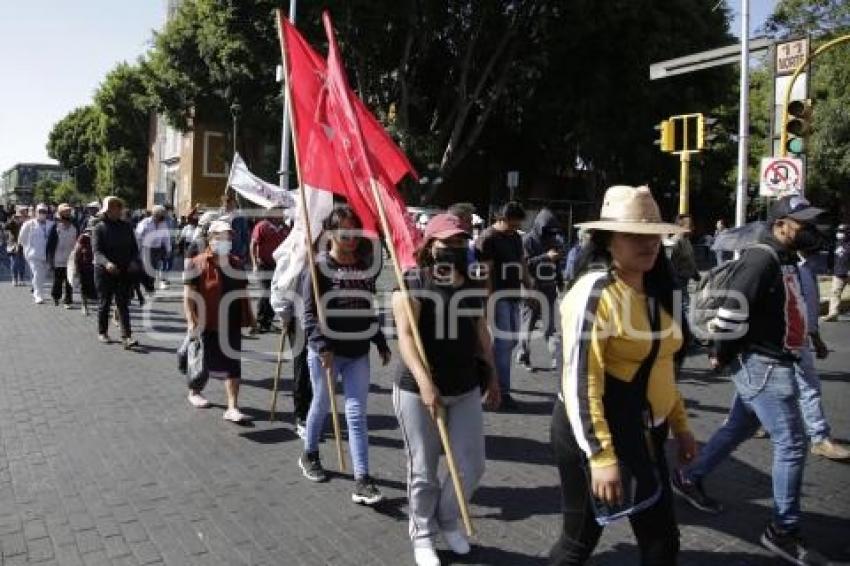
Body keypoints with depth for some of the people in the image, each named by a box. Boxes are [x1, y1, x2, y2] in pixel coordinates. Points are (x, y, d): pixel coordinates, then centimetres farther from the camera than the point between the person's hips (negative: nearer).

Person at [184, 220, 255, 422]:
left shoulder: (237, 264, 9)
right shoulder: (198, 263, -8)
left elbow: (242, 293, 16)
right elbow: (189, 295, -11)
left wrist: (249, 317, 15)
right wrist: (191, 320, -17)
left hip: (231, 324, 4)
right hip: (206, 324, -4)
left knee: (233, 365, -1)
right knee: (203, 361, 15)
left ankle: (232, 408, 1)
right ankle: (194, 392, 41)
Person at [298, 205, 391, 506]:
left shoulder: (366, 267, 7)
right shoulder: (318, 267, -9)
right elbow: (309, 312, -11)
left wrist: (381, 343, 16)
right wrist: (322, 346, -20)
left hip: (358, 352, 4)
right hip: (325, 351, -3)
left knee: (357, 413, -1)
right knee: (321, 406, 15)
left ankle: (362, 481, -2)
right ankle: (309, 455, 41)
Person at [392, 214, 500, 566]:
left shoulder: (473, 286, 8)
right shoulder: (412, 283, -11)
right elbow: (405, 335, -20)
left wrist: (492, 376, 20)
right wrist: (424, 382, -31)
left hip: (466, 389, 5)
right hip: (418, 391, -5)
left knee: (472, 465, 9)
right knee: (423, 470, 8)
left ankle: (448, 520, 36)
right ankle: (423, 535, 31)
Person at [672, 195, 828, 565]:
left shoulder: (784, 259, 13)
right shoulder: (762, 258, -18)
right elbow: (732, 311, -23)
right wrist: (723, 356, -12)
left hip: (772, 363, 10)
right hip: (761, 365, -10)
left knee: (738, 429, 19)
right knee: (791, 444, -5)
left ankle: (690, 478, 35)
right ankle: (783, 531, 7)